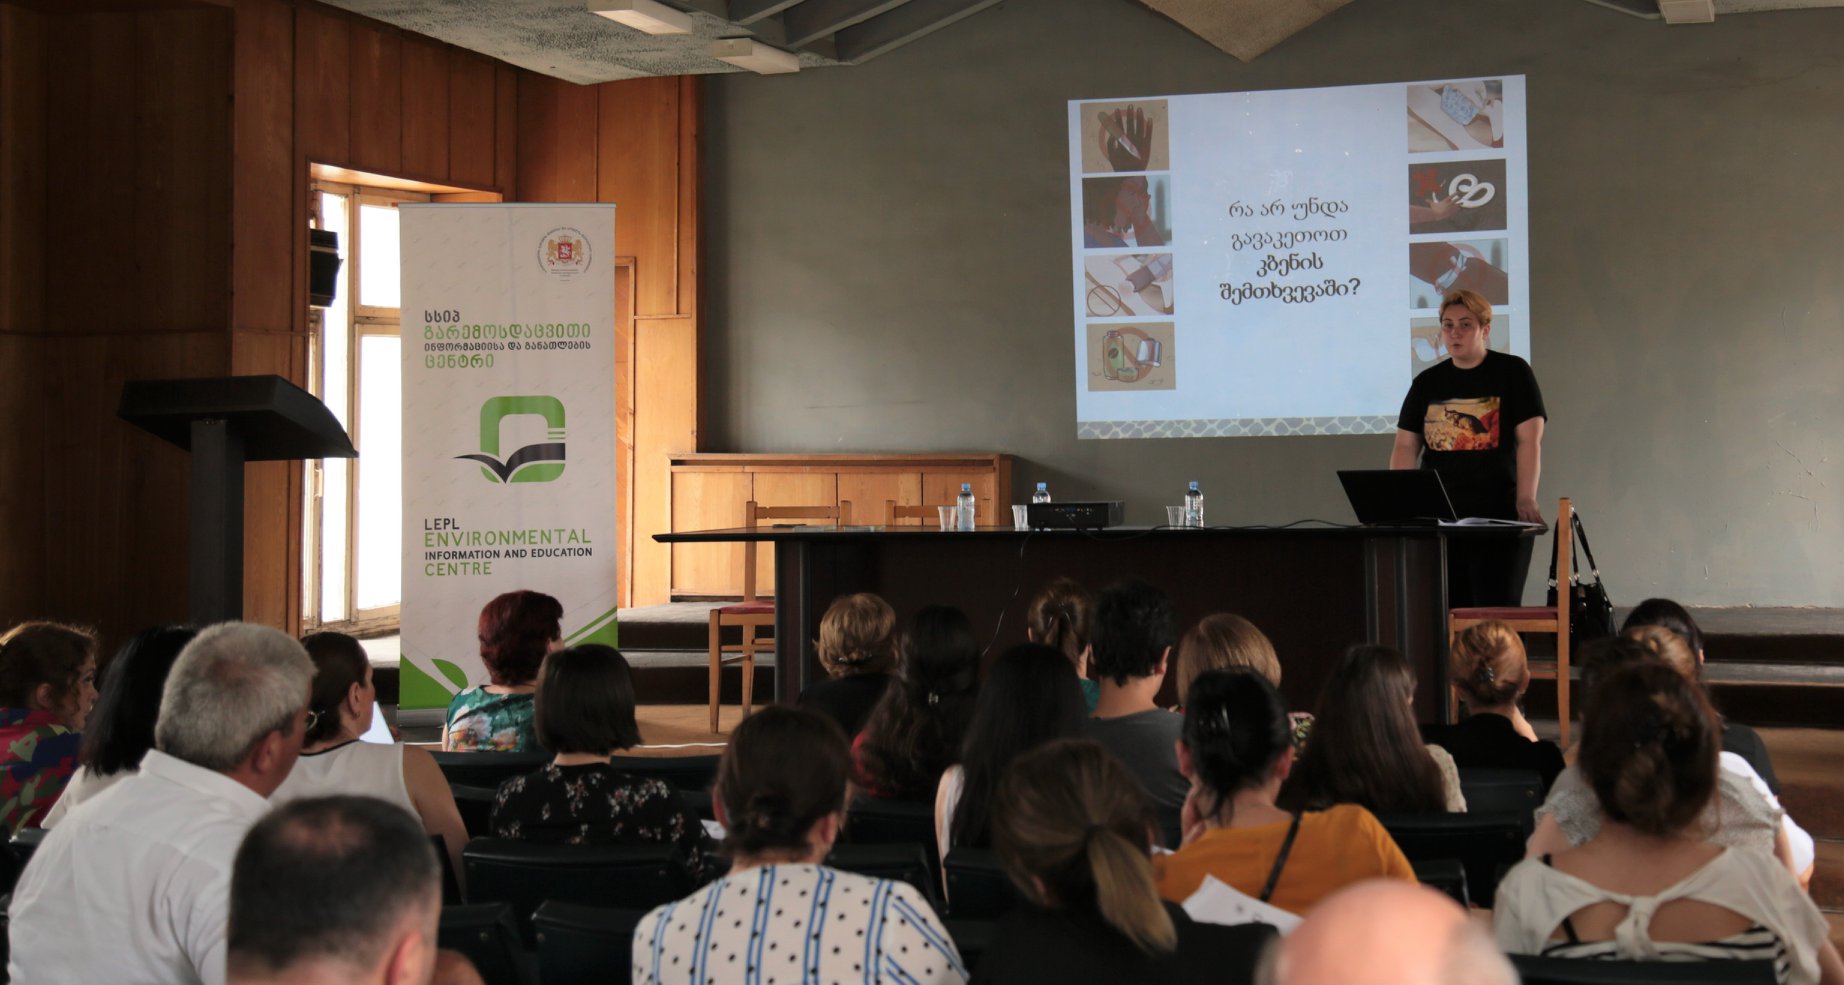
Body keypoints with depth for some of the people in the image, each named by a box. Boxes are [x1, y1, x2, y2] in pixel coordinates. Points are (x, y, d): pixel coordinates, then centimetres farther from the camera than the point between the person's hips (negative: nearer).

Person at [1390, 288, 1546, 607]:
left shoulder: (1512, 372, 2)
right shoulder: (1427, 383, 13)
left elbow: (1529, 440, -6)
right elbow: (1405, 446, 9)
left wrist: (1526, 500, -19)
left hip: (1499, 519, -4)